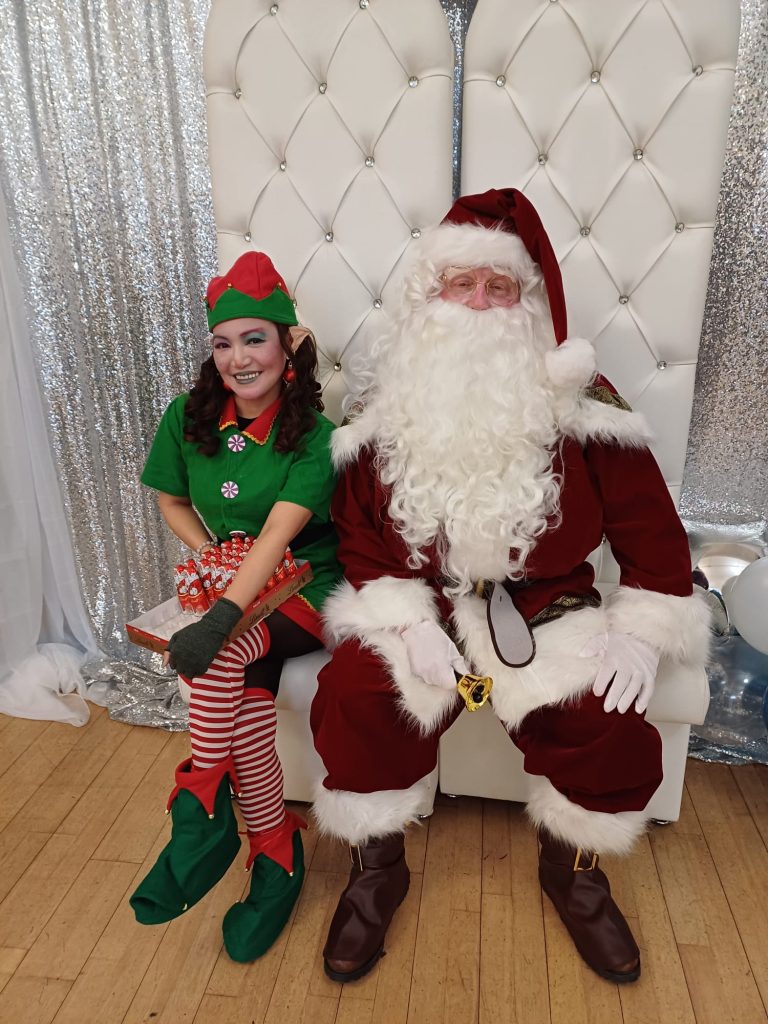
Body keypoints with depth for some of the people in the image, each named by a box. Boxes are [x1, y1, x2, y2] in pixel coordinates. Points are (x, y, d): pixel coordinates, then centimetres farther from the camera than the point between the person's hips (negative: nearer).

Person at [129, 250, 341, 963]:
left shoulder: (314, 434, -13)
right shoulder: (189, 417, 1)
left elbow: (278, 533, -25)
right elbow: (172, 501, 16)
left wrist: (221, 617, -37)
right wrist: (210, 556, -1)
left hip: (305, 588, -3)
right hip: (228, 588, 4)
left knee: (222, 660, -32)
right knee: (245, 696, -25)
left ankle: (203, 809, -12)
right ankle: (277, 855, -9)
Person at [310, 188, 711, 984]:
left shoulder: (581, 405, -2)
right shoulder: (385, 408, 1)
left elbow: (648, 526, 2)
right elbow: (359, 533, 0)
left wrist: (641, 628, -7)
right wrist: (407, 621, -13)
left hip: (546, 610, 0)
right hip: (419, 606, 1)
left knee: (610, 726, -19)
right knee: (354, 699, -23)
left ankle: (572, 865, 16)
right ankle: (376, 868, 8)